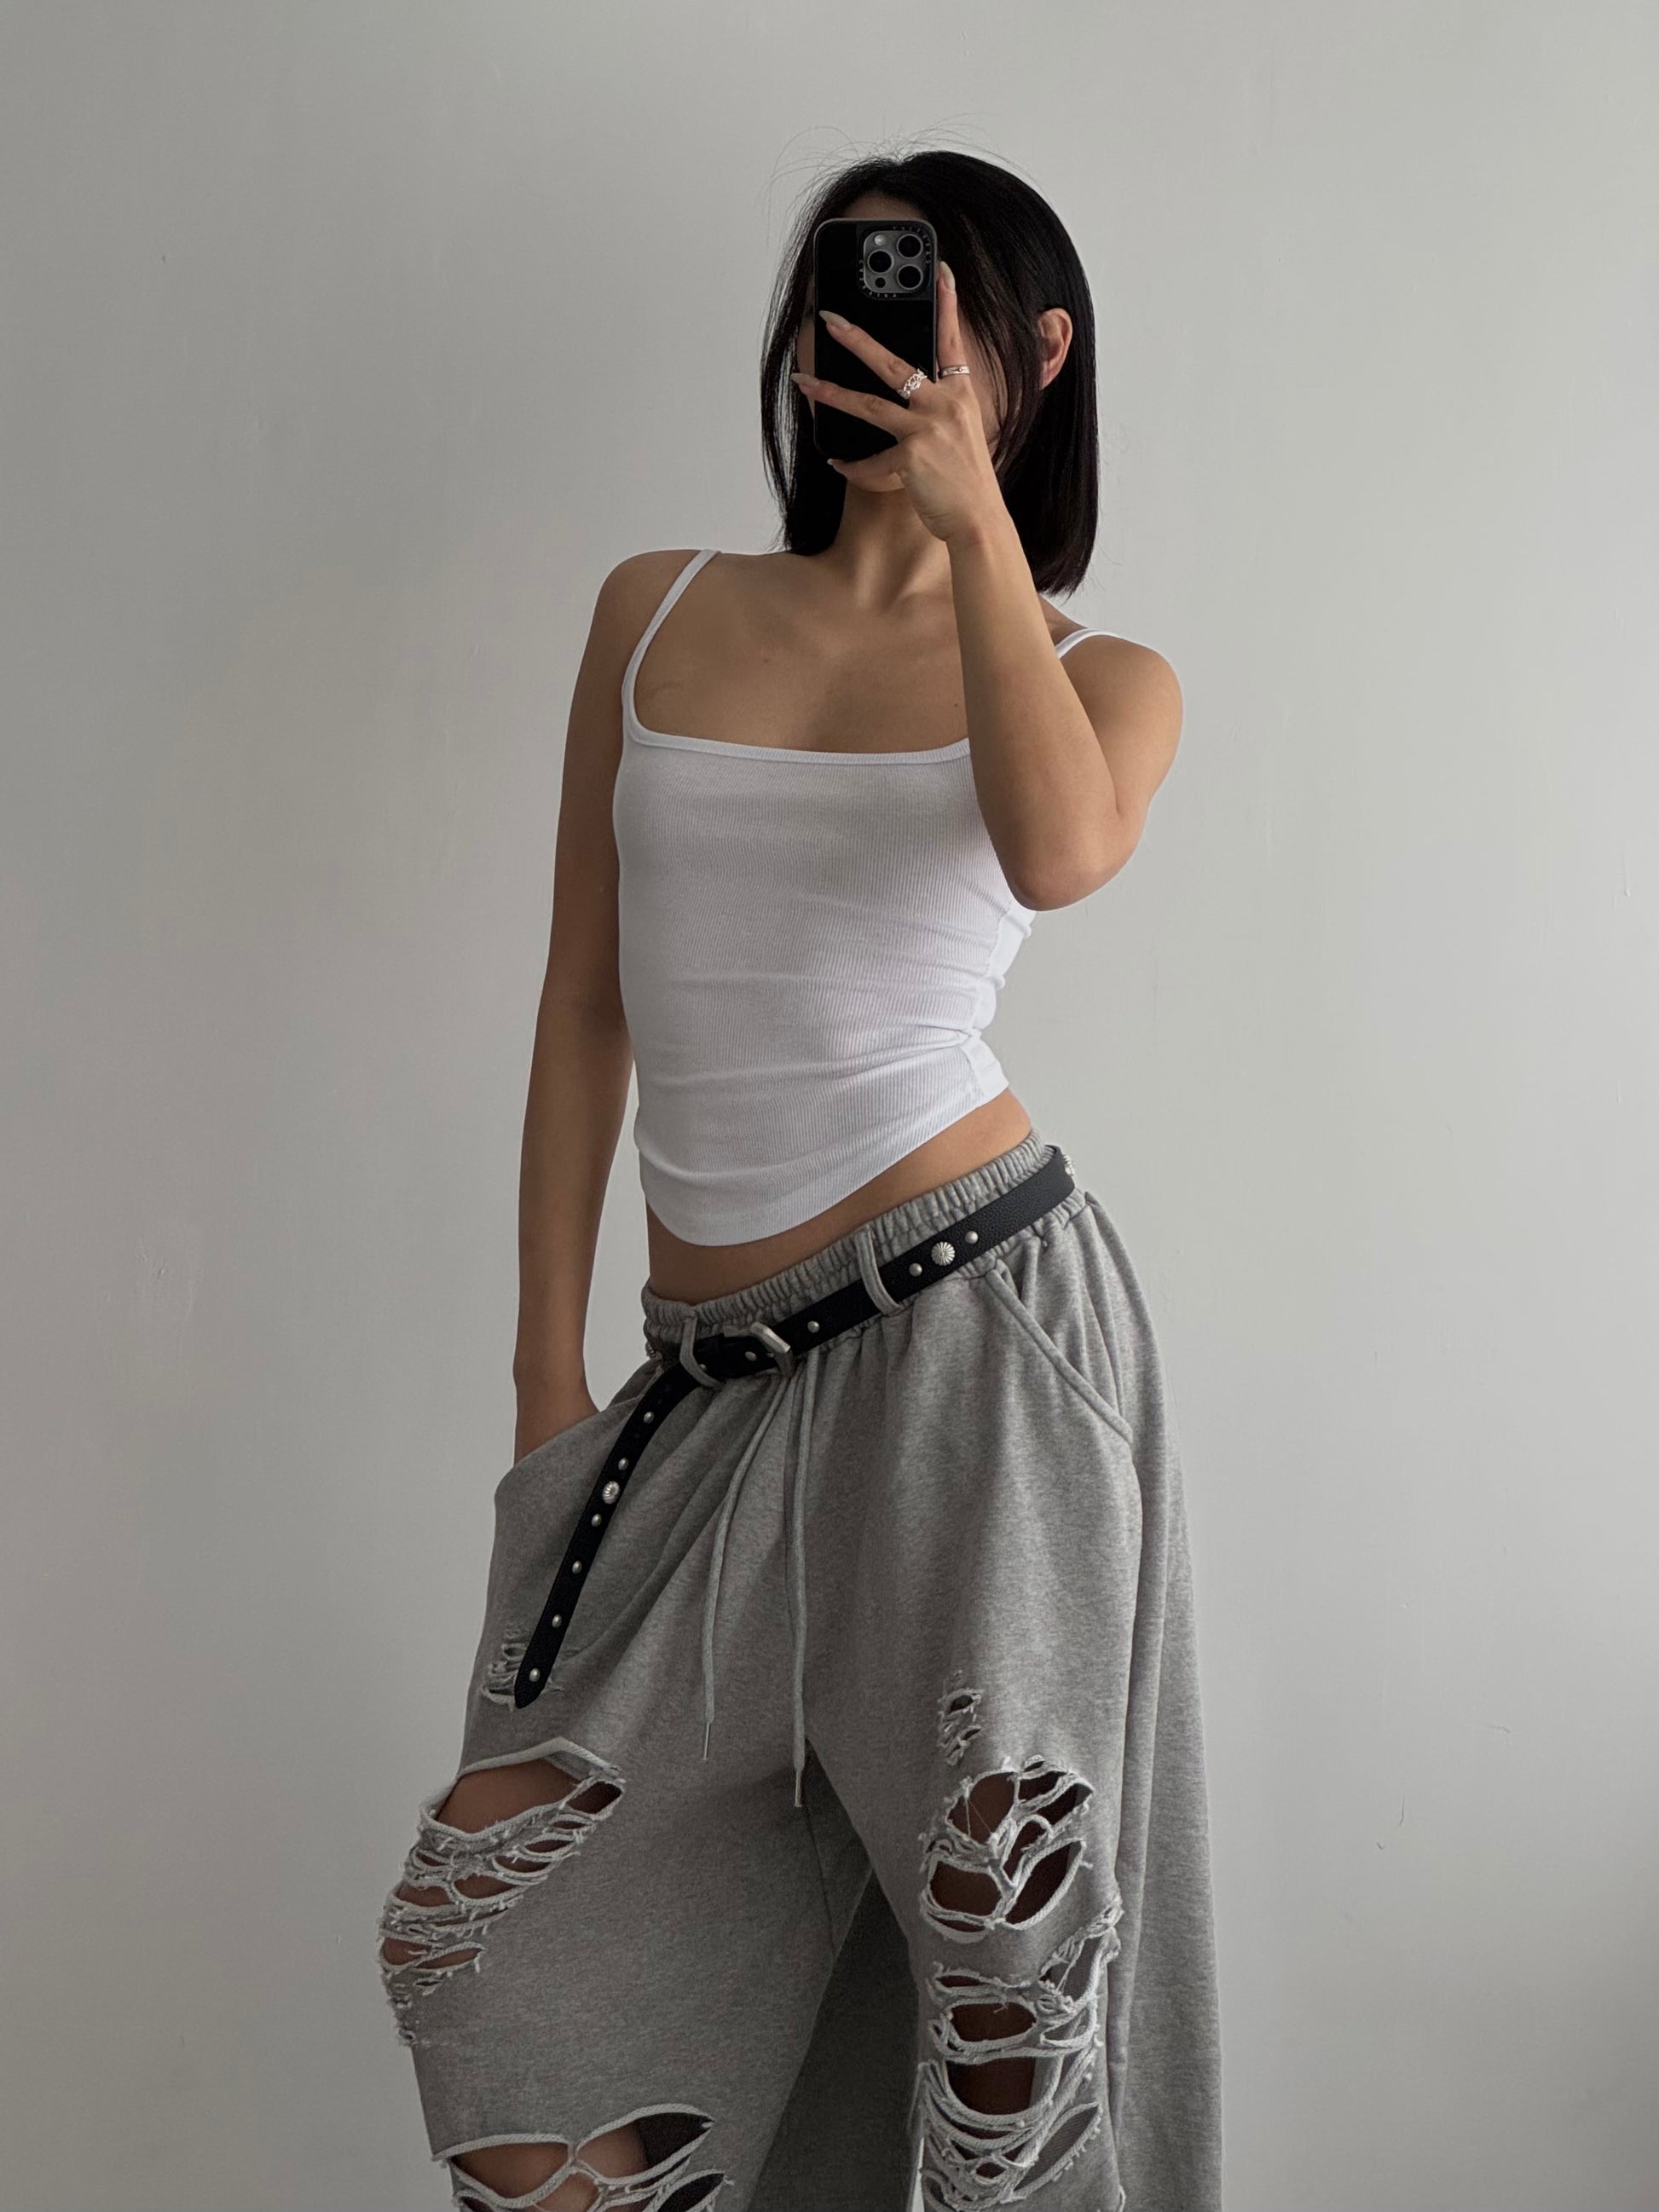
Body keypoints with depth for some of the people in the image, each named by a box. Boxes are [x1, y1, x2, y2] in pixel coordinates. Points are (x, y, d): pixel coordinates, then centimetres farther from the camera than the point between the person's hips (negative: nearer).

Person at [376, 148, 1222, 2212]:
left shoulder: (1101, 677, 6)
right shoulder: (656, 613, 11)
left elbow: (1059, 853, -21)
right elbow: (585, 1004, 10)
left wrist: (968, 510, -15)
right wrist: (550, 1381, 7)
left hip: (980, 1327, -2)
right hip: (709, 1371, 3)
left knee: (1014, 1951, 0)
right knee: (481, 1930, 5)